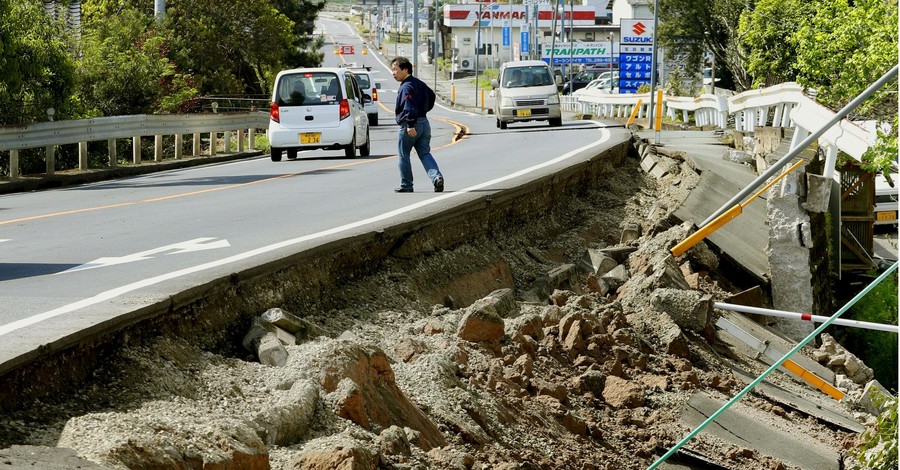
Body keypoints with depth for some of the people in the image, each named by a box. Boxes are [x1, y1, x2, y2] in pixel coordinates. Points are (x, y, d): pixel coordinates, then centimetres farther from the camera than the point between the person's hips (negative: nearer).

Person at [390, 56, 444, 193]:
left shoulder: (406, 87, -15)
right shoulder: (419, 83, 15)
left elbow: (410, 106, -26)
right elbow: (431, 96, 29)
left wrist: (410, 124, -29)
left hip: (409, 126, -9)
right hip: (424, 123, 9)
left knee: (404, 156, 6)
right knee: (425, 154, 7)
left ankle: (406, 185, 13)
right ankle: (436, 176, -16)